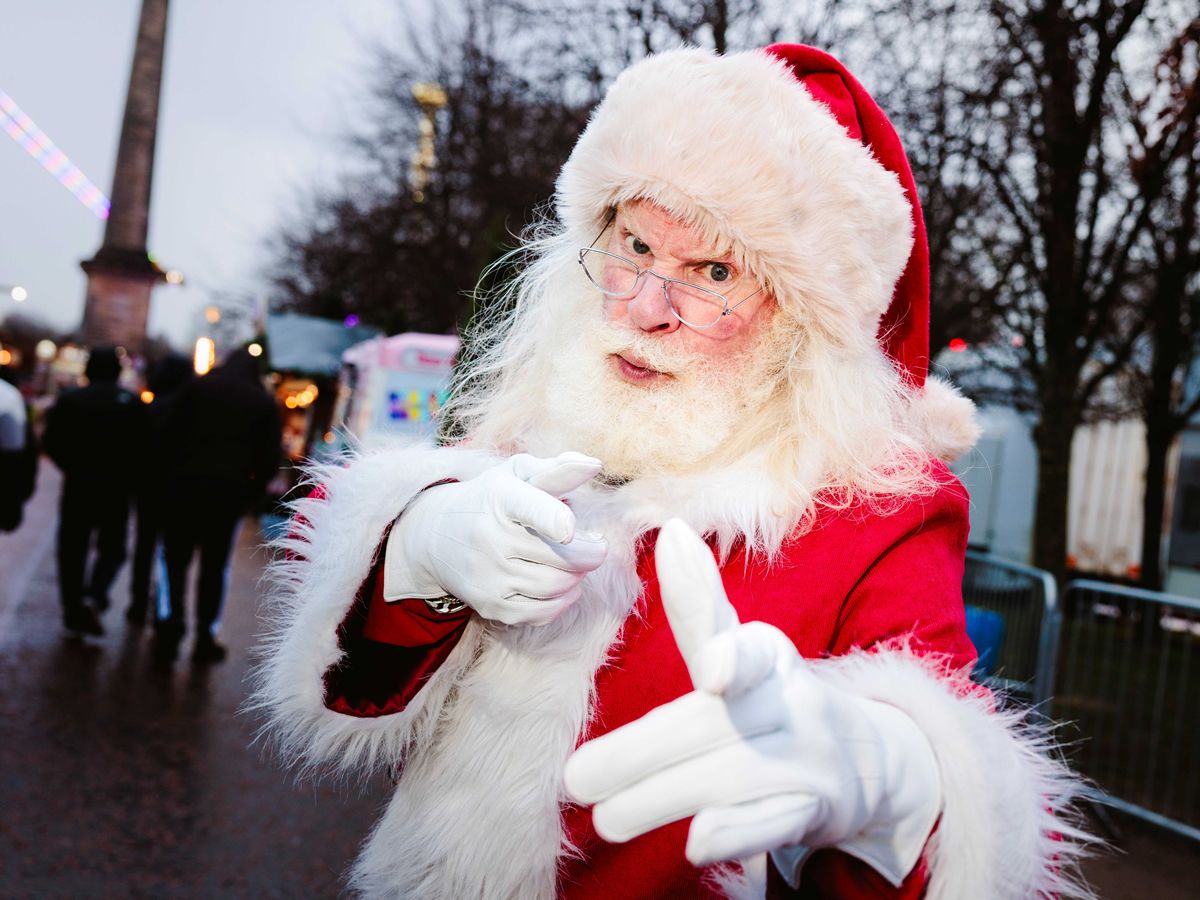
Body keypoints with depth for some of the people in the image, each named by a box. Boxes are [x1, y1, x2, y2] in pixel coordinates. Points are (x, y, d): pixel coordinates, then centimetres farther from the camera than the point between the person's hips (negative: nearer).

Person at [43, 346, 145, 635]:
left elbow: (51, 443, -3)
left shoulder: (69, 400, -1)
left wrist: (72, 466, 13)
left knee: (73, 548, 11)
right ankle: (94, 597, -14)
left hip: (77, 485, 1)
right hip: (117, 489, -1)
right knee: (112, 548, 9)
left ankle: (73, 609, 13)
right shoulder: (133, 403, -4)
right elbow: (142, 445, -8)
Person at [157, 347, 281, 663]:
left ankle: (169, 634, 0)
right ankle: (205, 639, 10)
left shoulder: (198, 386, 7)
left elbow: (170, 433, 1)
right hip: (231, 490, 1)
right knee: (214, 566, 9)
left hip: (187, 483, 0)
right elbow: (270, 456, 3)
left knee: (175, 560, 7)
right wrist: (252, 493, 10)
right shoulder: (265, 402, 8)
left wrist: (171, 471, 9)